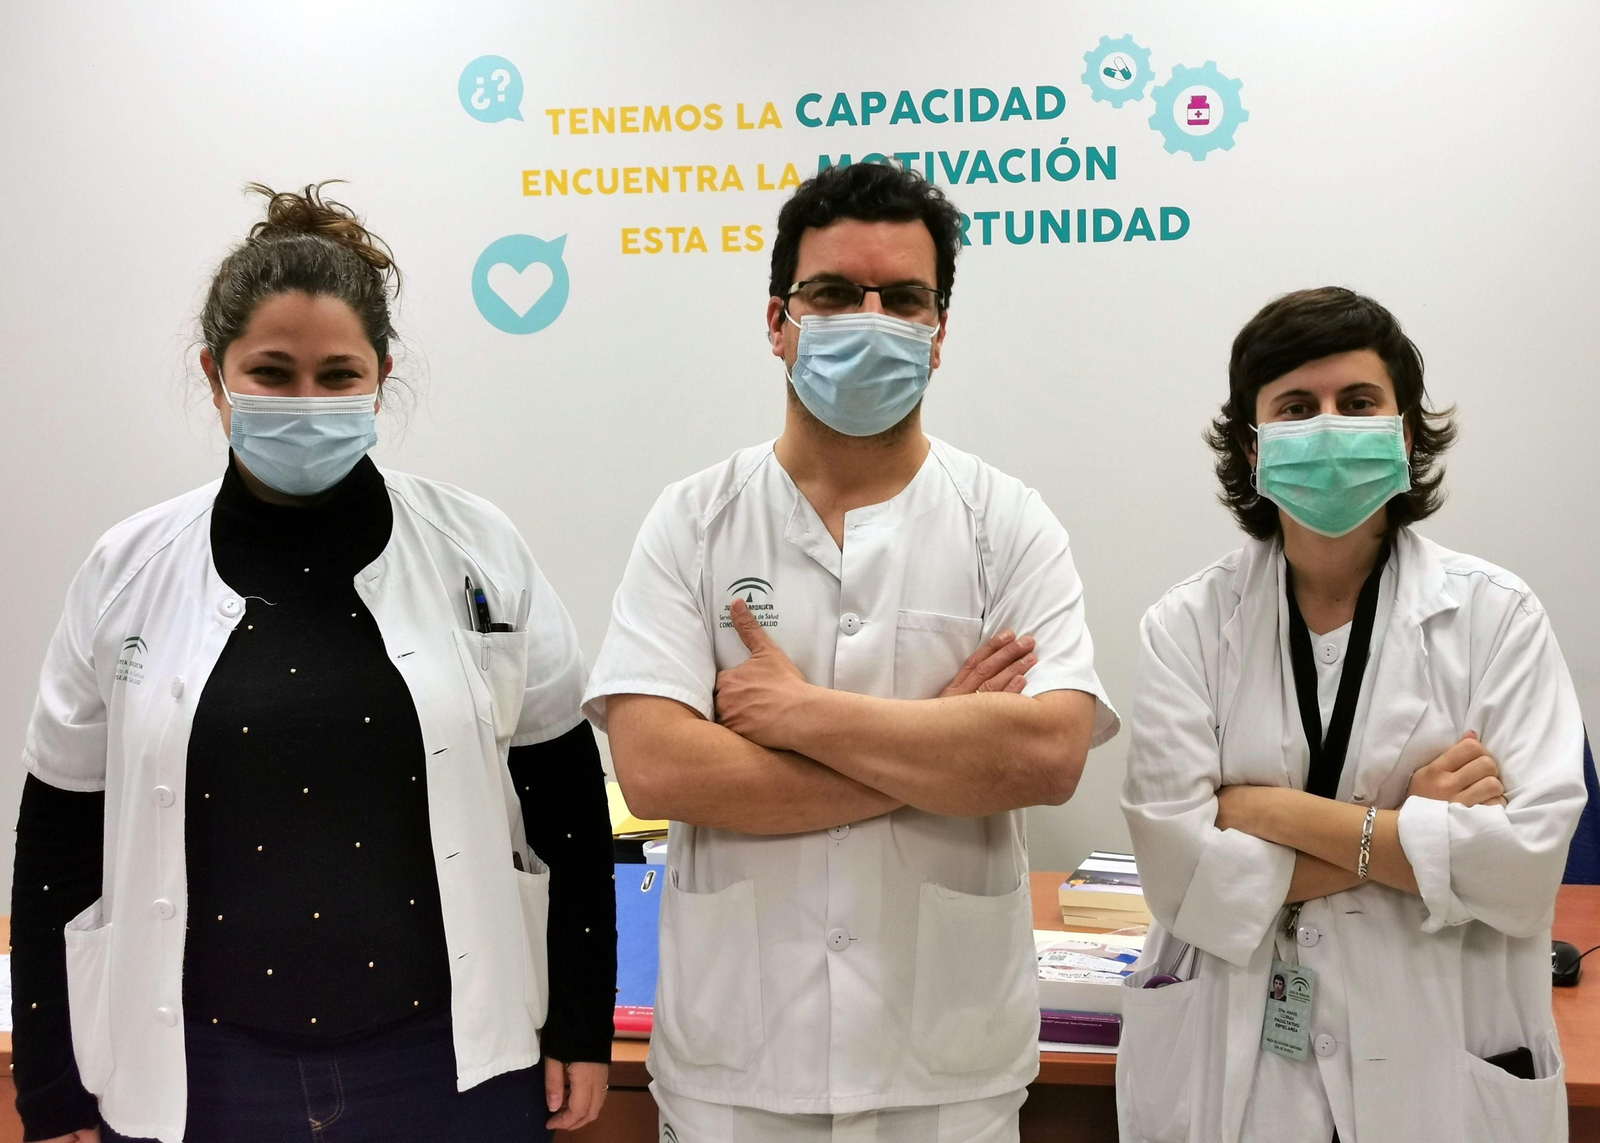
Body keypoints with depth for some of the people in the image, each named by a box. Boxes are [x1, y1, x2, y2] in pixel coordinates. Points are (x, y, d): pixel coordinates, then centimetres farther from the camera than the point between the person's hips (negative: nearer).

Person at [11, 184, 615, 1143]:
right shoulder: (130, 573, -2)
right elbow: (61, 840, 3)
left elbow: (565, 794, 2)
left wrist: (581, 1028, 3)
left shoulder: (478, 550, -4)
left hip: (450, 1058, 0)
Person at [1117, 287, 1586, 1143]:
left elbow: (1525, 861, -14)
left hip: (1440, 1073, 0)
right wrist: (1405, 828, -14)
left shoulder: (1494, 615, -4)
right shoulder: (1188, 625, -3)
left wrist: (1277, 812, -14)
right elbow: (1179, 868, -12)